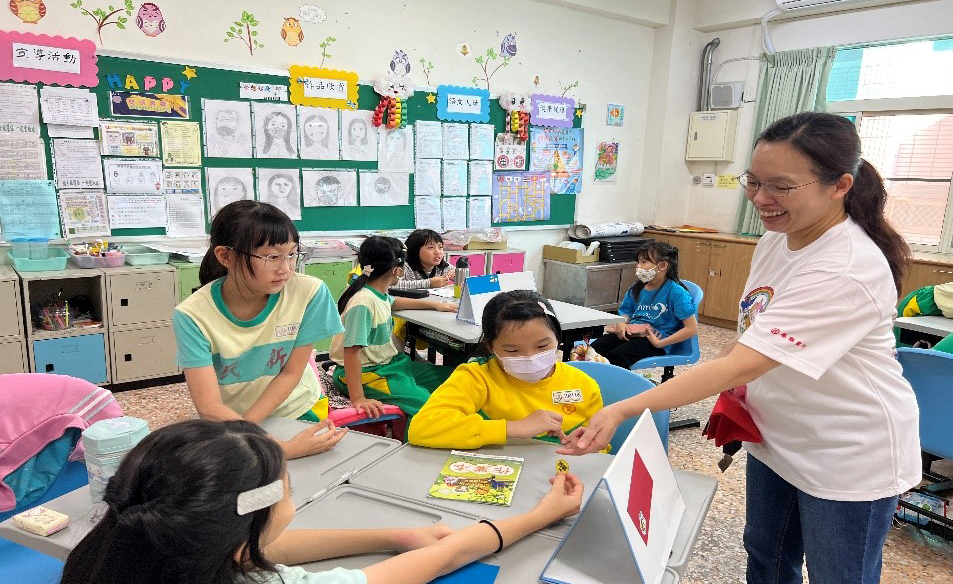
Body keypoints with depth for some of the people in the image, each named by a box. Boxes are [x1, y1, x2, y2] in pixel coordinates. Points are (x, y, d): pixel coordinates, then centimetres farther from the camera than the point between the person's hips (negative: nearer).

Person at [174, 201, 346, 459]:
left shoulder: (310, 292, -20)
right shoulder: (193, 316, -20)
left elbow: (291, 372, -9)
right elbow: (209, 407, -23)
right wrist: (284, 448, -33)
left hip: (297, 409, 0)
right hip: (227, 421, 0)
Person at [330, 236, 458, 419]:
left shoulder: (380, 294, 4)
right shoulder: (363, 303, -24)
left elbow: (394, 302, 28)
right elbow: (351, 351, -28)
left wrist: (435, 305, 34)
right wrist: (358, 399, -31)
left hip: (388, 363, 10)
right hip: (367, 374, -10)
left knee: (447, 377, 8)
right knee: (424, 402, -26)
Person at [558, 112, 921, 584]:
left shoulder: (848, 271, -32)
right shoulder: (776, 237, -6)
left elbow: (739, 366, -38)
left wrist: (623, 411, -41)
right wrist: (742, 392, -4)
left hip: (848, 456, -7)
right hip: (777, 435, 7)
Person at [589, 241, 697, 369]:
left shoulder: (676, 292, -8)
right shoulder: (637, 288, 12)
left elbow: (692, 329, -12)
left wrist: (660, 343, -16)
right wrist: (621, 324, -4)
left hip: (655, 340, -6)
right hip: (631, 333, 6)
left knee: (617, 355, -31)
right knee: (594, 348, -19)